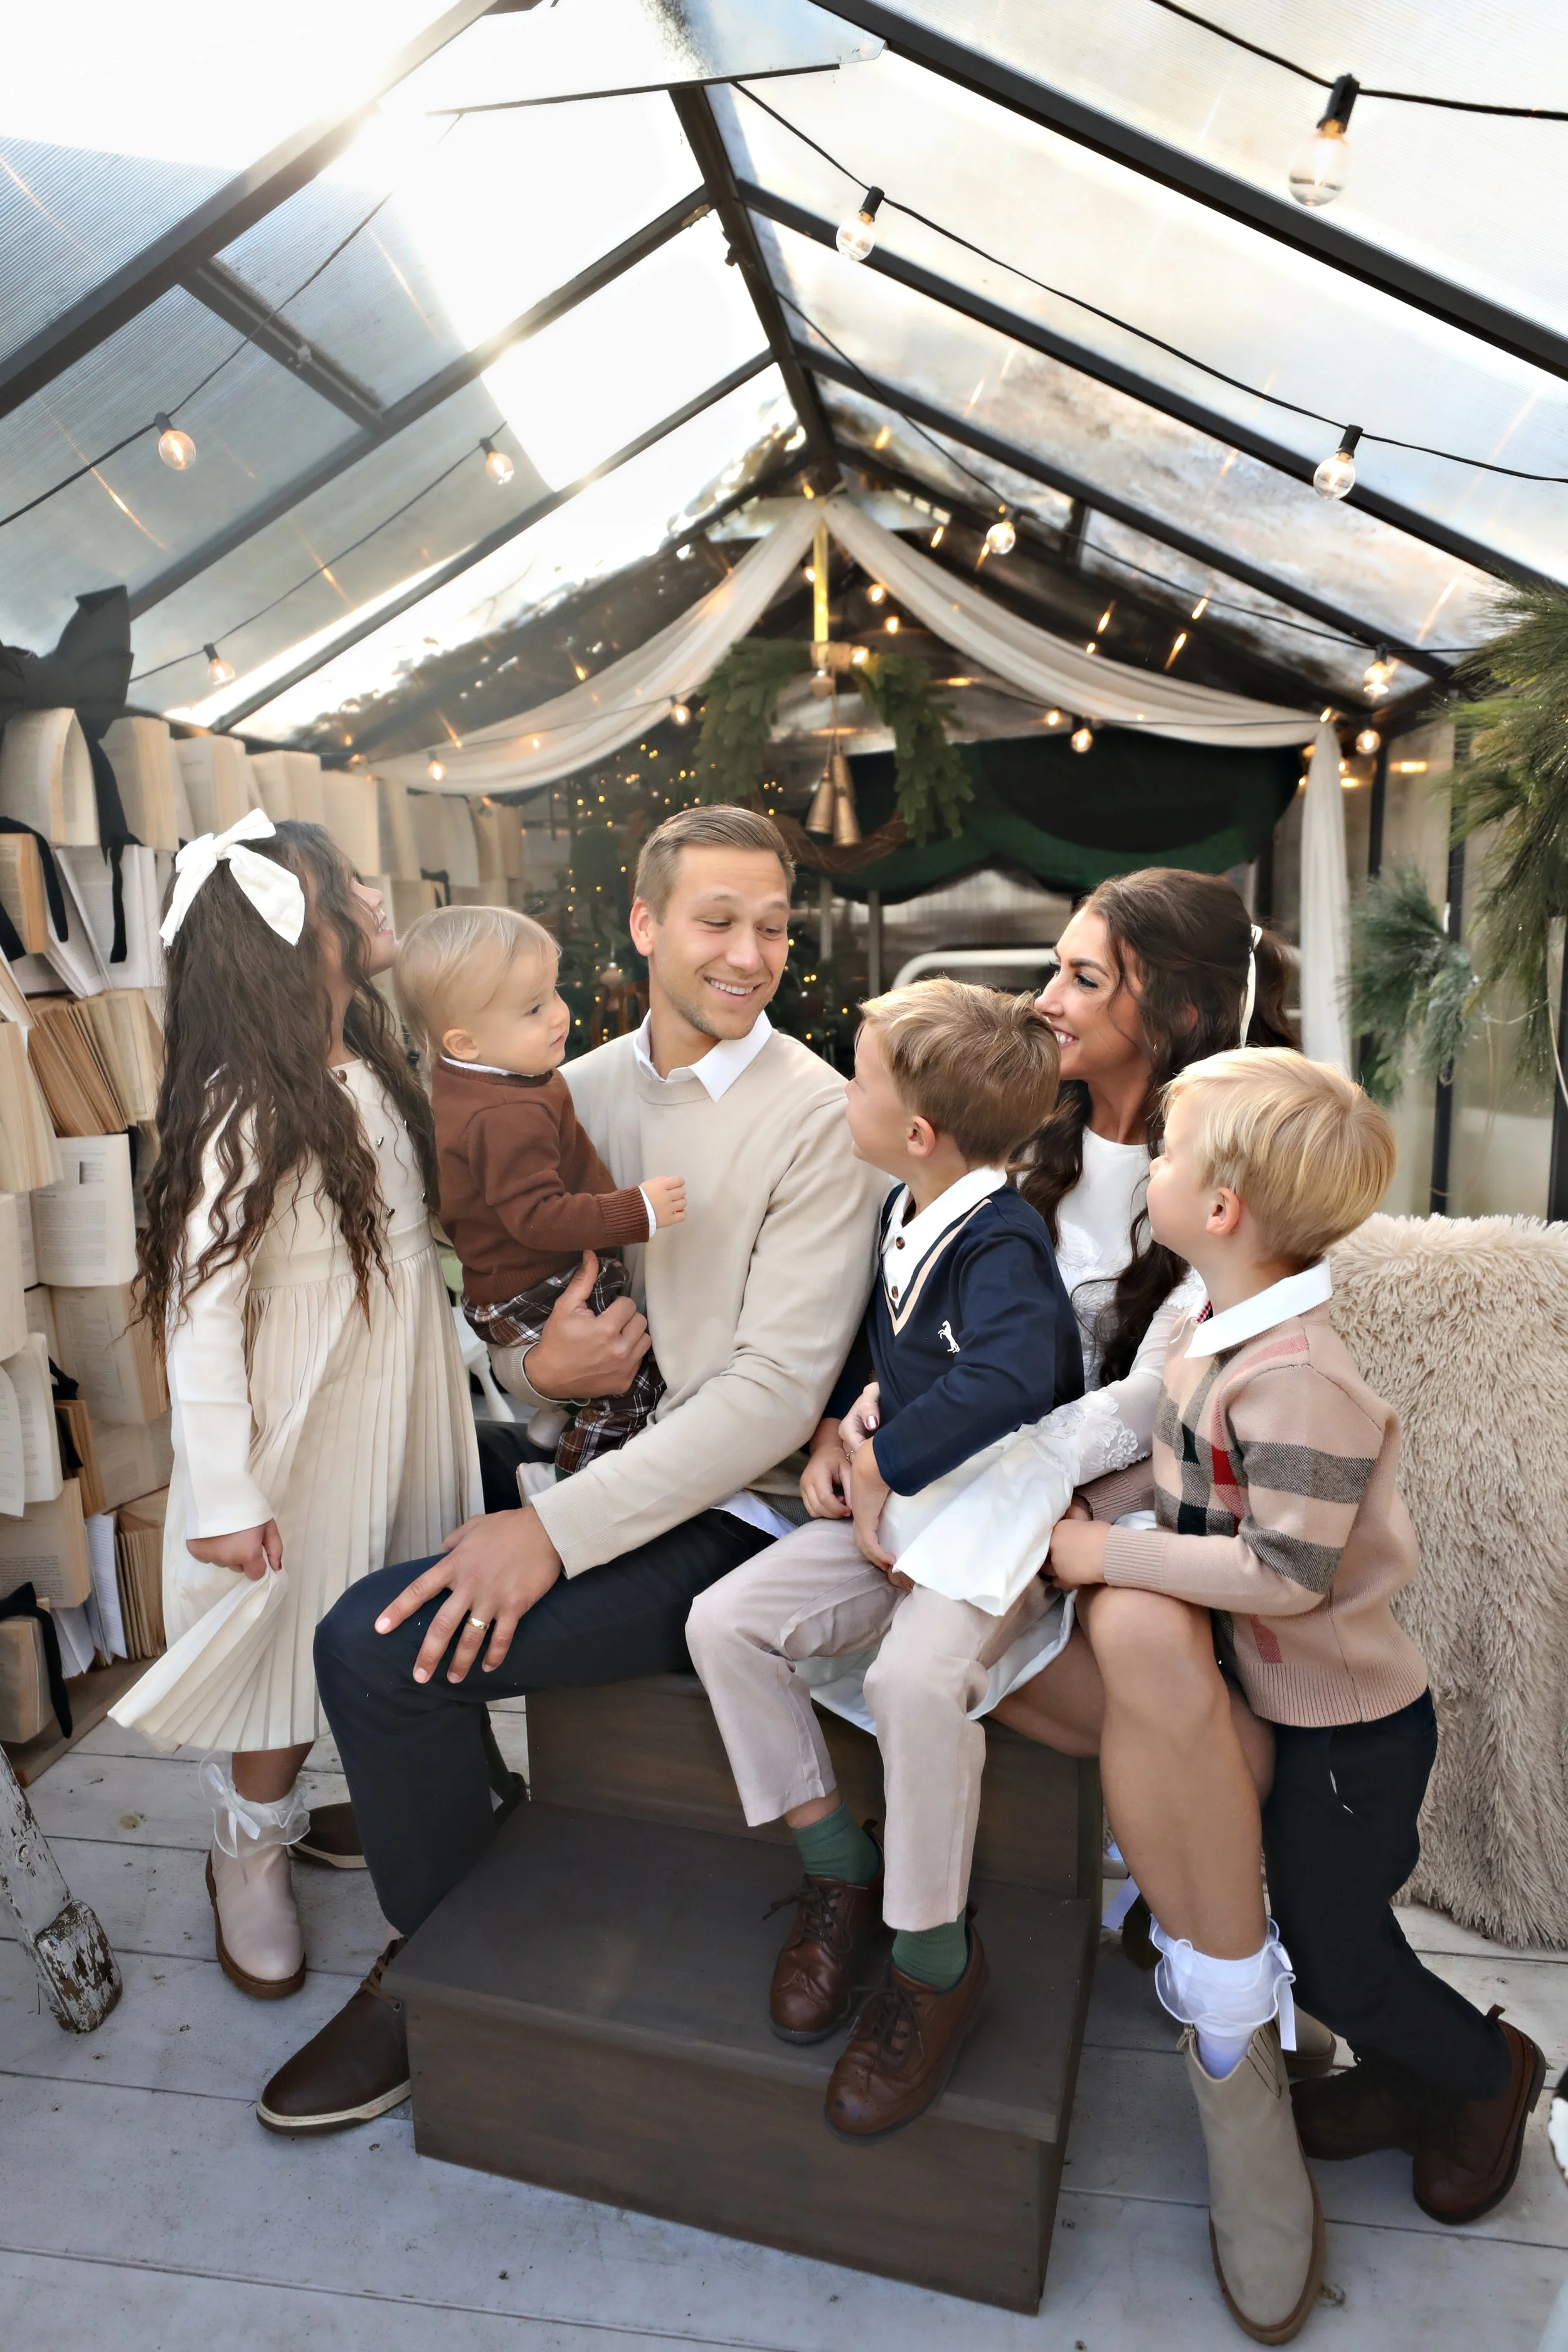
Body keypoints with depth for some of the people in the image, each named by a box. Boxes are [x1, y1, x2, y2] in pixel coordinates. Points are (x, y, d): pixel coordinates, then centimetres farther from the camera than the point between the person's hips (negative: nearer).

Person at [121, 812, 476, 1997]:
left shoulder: (370, 1071, 1)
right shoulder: (248, 1113, -23)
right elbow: (201, 1311, -22)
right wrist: (226, 1495, -21)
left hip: (403, 1415, 7)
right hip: (305, 1441, -7)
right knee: (292, 1644, 11)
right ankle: (251, 1854, 37)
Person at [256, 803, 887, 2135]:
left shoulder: (817, 1117, -13)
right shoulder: (581, 1091, 7)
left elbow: (779, 1388, -20)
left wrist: (559, 1527, -24)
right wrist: (538, 1366, -15)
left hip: (728, 1513, -7)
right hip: (594, 1457, 7)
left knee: (381, 1647, -17)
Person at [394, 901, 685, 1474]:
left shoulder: (452, 1078, 2)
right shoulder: (510, 1116, -31)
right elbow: (538, 1217, -34)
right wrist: (638, 1212, -33)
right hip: (533, 1295, -10)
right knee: (636, 1381, -4)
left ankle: (556, 1415, 34)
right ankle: (572, 1481, 6)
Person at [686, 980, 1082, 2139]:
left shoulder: (1003, 1248, -21)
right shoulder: (905, 1213, 6)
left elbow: (1008, 1381, -41)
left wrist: (877, 1466, -28)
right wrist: (834, 1443, 3)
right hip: (890, 1506, 8)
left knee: (917, 1678, -34)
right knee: (725, 1620, -7)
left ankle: (935, 1958, -8)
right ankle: (839, 1869, 10)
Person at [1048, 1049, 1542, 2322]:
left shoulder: (1295, 1379, -33)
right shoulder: (1216, 1331, -4)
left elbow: (1287, 1570, -34)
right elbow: (1201, 1493, 9)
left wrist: (1109, 1554, -29)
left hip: (1348, 1724, -8)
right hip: (1276, 1700, 8)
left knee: (1332, 1945, 11)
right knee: (1317, 1920, 23)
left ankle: (1485, 2072, 39)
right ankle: (1406, 2073, 47)